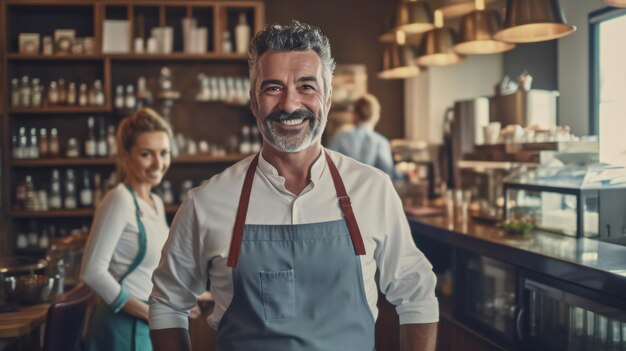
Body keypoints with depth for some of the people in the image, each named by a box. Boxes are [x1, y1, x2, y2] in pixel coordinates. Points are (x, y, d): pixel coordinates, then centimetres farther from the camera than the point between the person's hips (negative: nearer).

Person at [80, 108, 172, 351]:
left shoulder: (156, 203, 8)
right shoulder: (120, 199, -16)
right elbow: (93, 271, -22)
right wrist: (147, 312, -18)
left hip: (150, 327, 8)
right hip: (126, 328, -8)